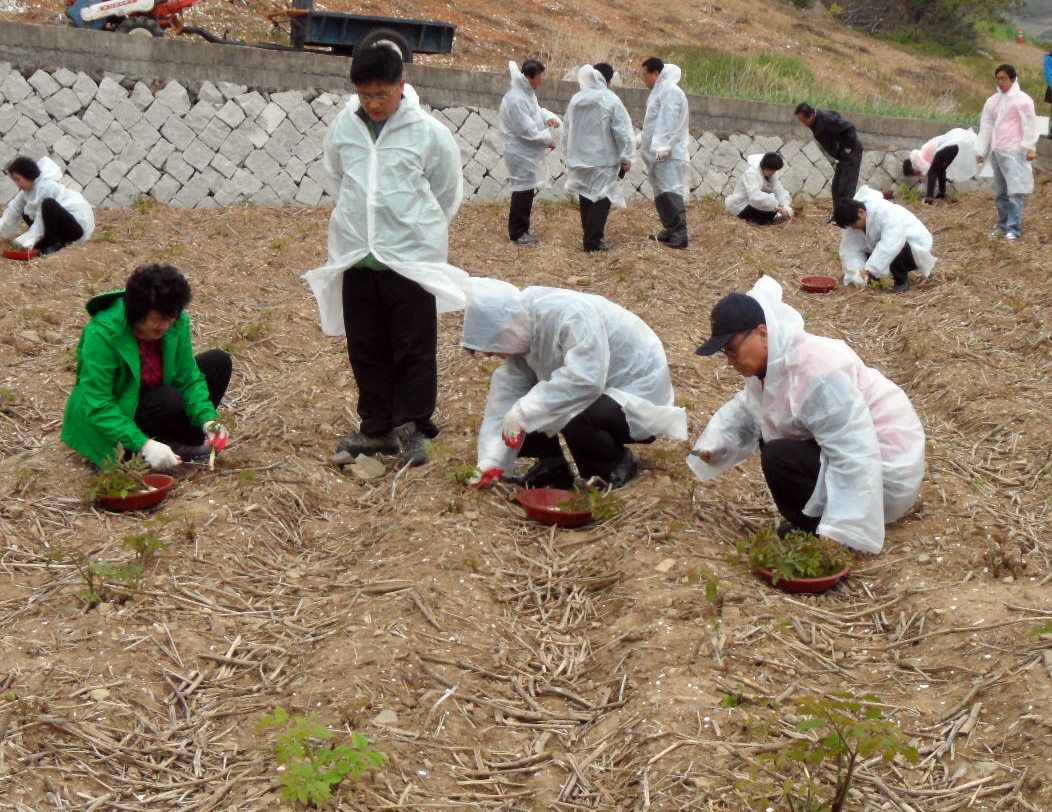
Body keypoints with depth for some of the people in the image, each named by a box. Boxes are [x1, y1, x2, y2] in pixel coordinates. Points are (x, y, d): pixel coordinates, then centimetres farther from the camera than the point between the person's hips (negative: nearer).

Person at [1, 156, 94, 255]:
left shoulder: (45, 186, -20)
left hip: (78, 225, -10)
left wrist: (29, 240, -20)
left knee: (48, 204, -31)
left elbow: (41, 219, -20)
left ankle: (53, 244, -16)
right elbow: (14, 209, 9)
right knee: (27, 214, 10)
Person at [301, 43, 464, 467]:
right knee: (366, 350, 10)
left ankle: (413, 428, 13)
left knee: (414, 349, 2)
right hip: (356, 257, 4)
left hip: (411, 256, -3)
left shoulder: (428, 131, -7)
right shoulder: (342, 127, 2)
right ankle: (378, 428, 21)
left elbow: (447, 191, 5)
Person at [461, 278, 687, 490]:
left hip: (637, 399, -8)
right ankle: (553, 467, 13)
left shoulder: (570, 314, -30)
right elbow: (505, 396, -6)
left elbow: (586, 379, -42)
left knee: (572, 415, -35)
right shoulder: (522, 335, -5)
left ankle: (618, 466, -8)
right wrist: (491, 461, -13)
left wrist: (523, 413, -39)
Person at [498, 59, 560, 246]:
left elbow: (536, 110, 23)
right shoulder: (516, 99, -24)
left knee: (528, 189, 17)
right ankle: (518, 232, 7)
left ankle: (521, 227, 29)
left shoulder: (528, 92, 8)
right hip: (521, 152, -10)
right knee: (523, 190, -3)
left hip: (529, 151, 10)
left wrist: (548, 117, 0)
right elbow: (526, 130, -25)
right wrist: (547, 141, -15)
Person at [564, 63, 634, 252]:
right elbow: (622, 131, -12)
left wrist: (570, 155, 23)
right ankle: (593, 241, -5)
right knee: (601, 199, -1)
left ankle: (589, 235, 22)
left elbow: (567, 129, 15)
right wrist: (626, 157, -5)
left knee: (586, 198, 15)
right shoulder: (610, 100, -12)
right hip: (603, 159, -6)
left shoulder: (576, 100, 6)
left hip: (579, 159, 6)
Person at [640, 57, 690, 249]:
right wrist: (643, 141, 32)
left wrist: (662, 146, -27)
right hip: (657, 153, 11)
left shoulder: (670, 91, -11)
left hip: (668, 155, -11)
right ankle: (670, 230, 18)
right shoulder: (660, 90, 21)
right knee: (661, 192, 13)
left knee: (670, 191, -16)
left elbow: (668, 121, -21)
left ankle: (680, 234, -20)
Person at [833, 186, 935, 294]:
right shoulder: (853, 219, -12)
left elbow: (891, 245, -44)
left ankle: (902, 280, -13)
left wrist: (868, 269, -47)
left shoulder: (888, 213, -33)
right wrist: (856, 272, -32)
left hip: (915, 246, -7)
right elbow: (849, 249, -15)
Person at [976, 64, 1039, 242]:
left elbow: (1029, 125, -7)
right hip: (996, 152, 6)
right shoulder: (992, 101, 14)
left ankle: (1014, 229, -11)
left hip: (1014, 152, -6)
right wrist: (981, 150, 10)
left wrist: (1030, 147, -14)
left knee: (1016, 191, -10)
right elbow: (986, 127, 14)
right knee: (1001, 192, 12)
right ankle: (1003, 225, 20)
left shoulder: (1022, 99, -3)